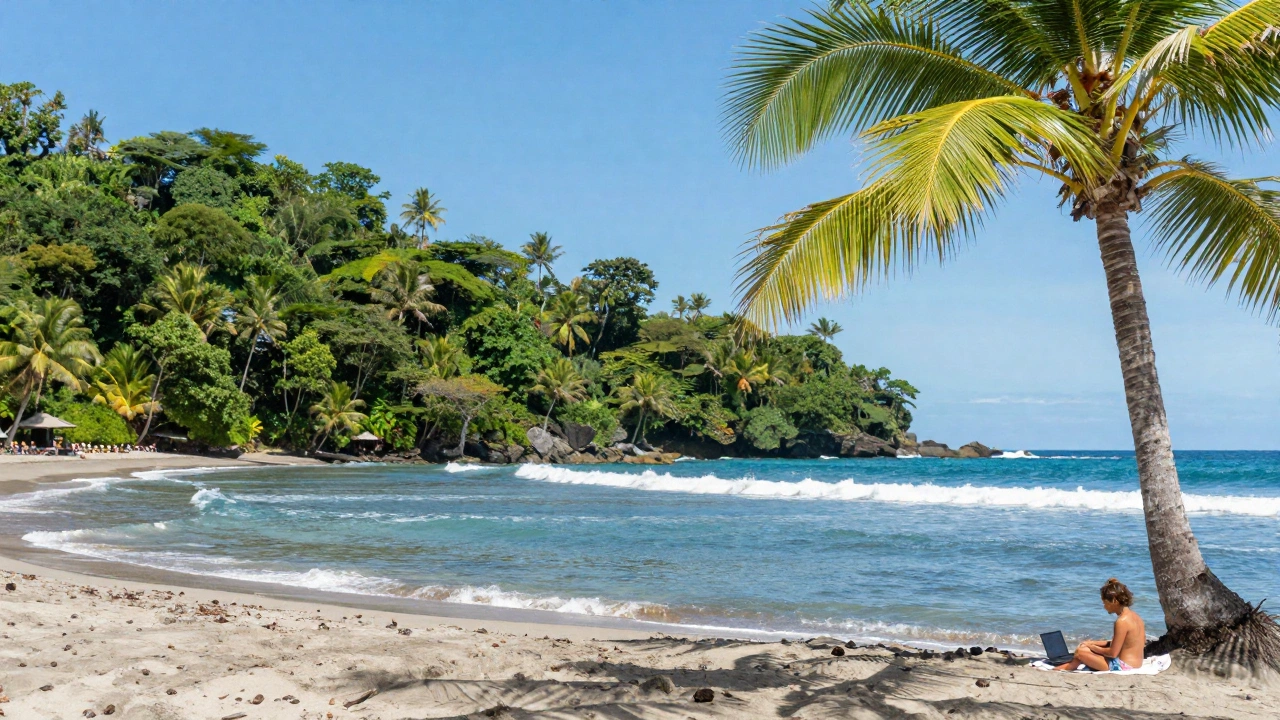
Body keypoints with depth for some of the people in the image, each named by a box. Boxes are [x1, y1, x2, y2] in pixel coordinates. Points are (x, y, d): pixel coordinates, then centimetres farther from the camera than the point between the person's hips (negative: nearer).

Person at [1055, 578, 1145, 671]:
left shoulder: (1122, 621, -20)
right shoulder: (1134, 615, 8)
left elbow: (1113, 653, -19)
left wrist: (1092, 647, -4)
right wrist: (1094, 643, 10)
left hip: (1123, 666, -10)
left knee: (1081, 651, -9)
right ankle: (1070, 666, 21)